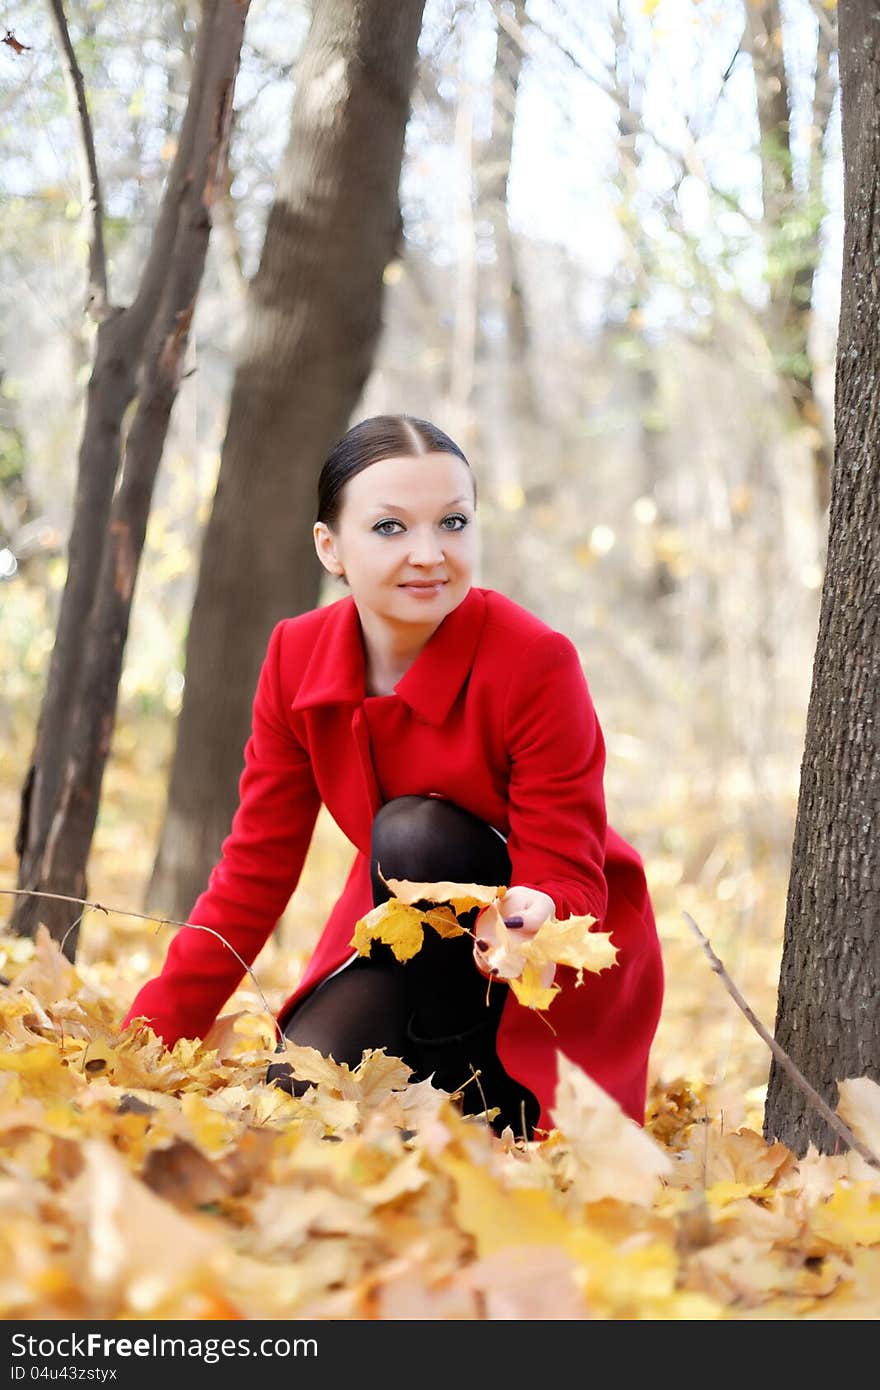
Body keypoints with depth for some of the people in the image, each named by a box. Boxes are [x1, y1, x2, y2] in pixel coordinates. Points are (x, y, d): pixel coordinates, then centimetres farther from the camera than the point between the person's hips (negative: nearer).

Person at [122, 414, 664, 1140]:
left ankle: (475, 1094, -16)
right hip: (417, 941, 4)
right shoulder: (298, 658, -12)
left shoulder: (535, 662, -26)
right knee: (296, 1095, -22)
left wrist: (533, 916, -49)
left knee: (413, 830, -31)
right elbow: (255, 870, -8)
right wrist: (143, 1046, -14)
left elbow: (569, 880, -23)